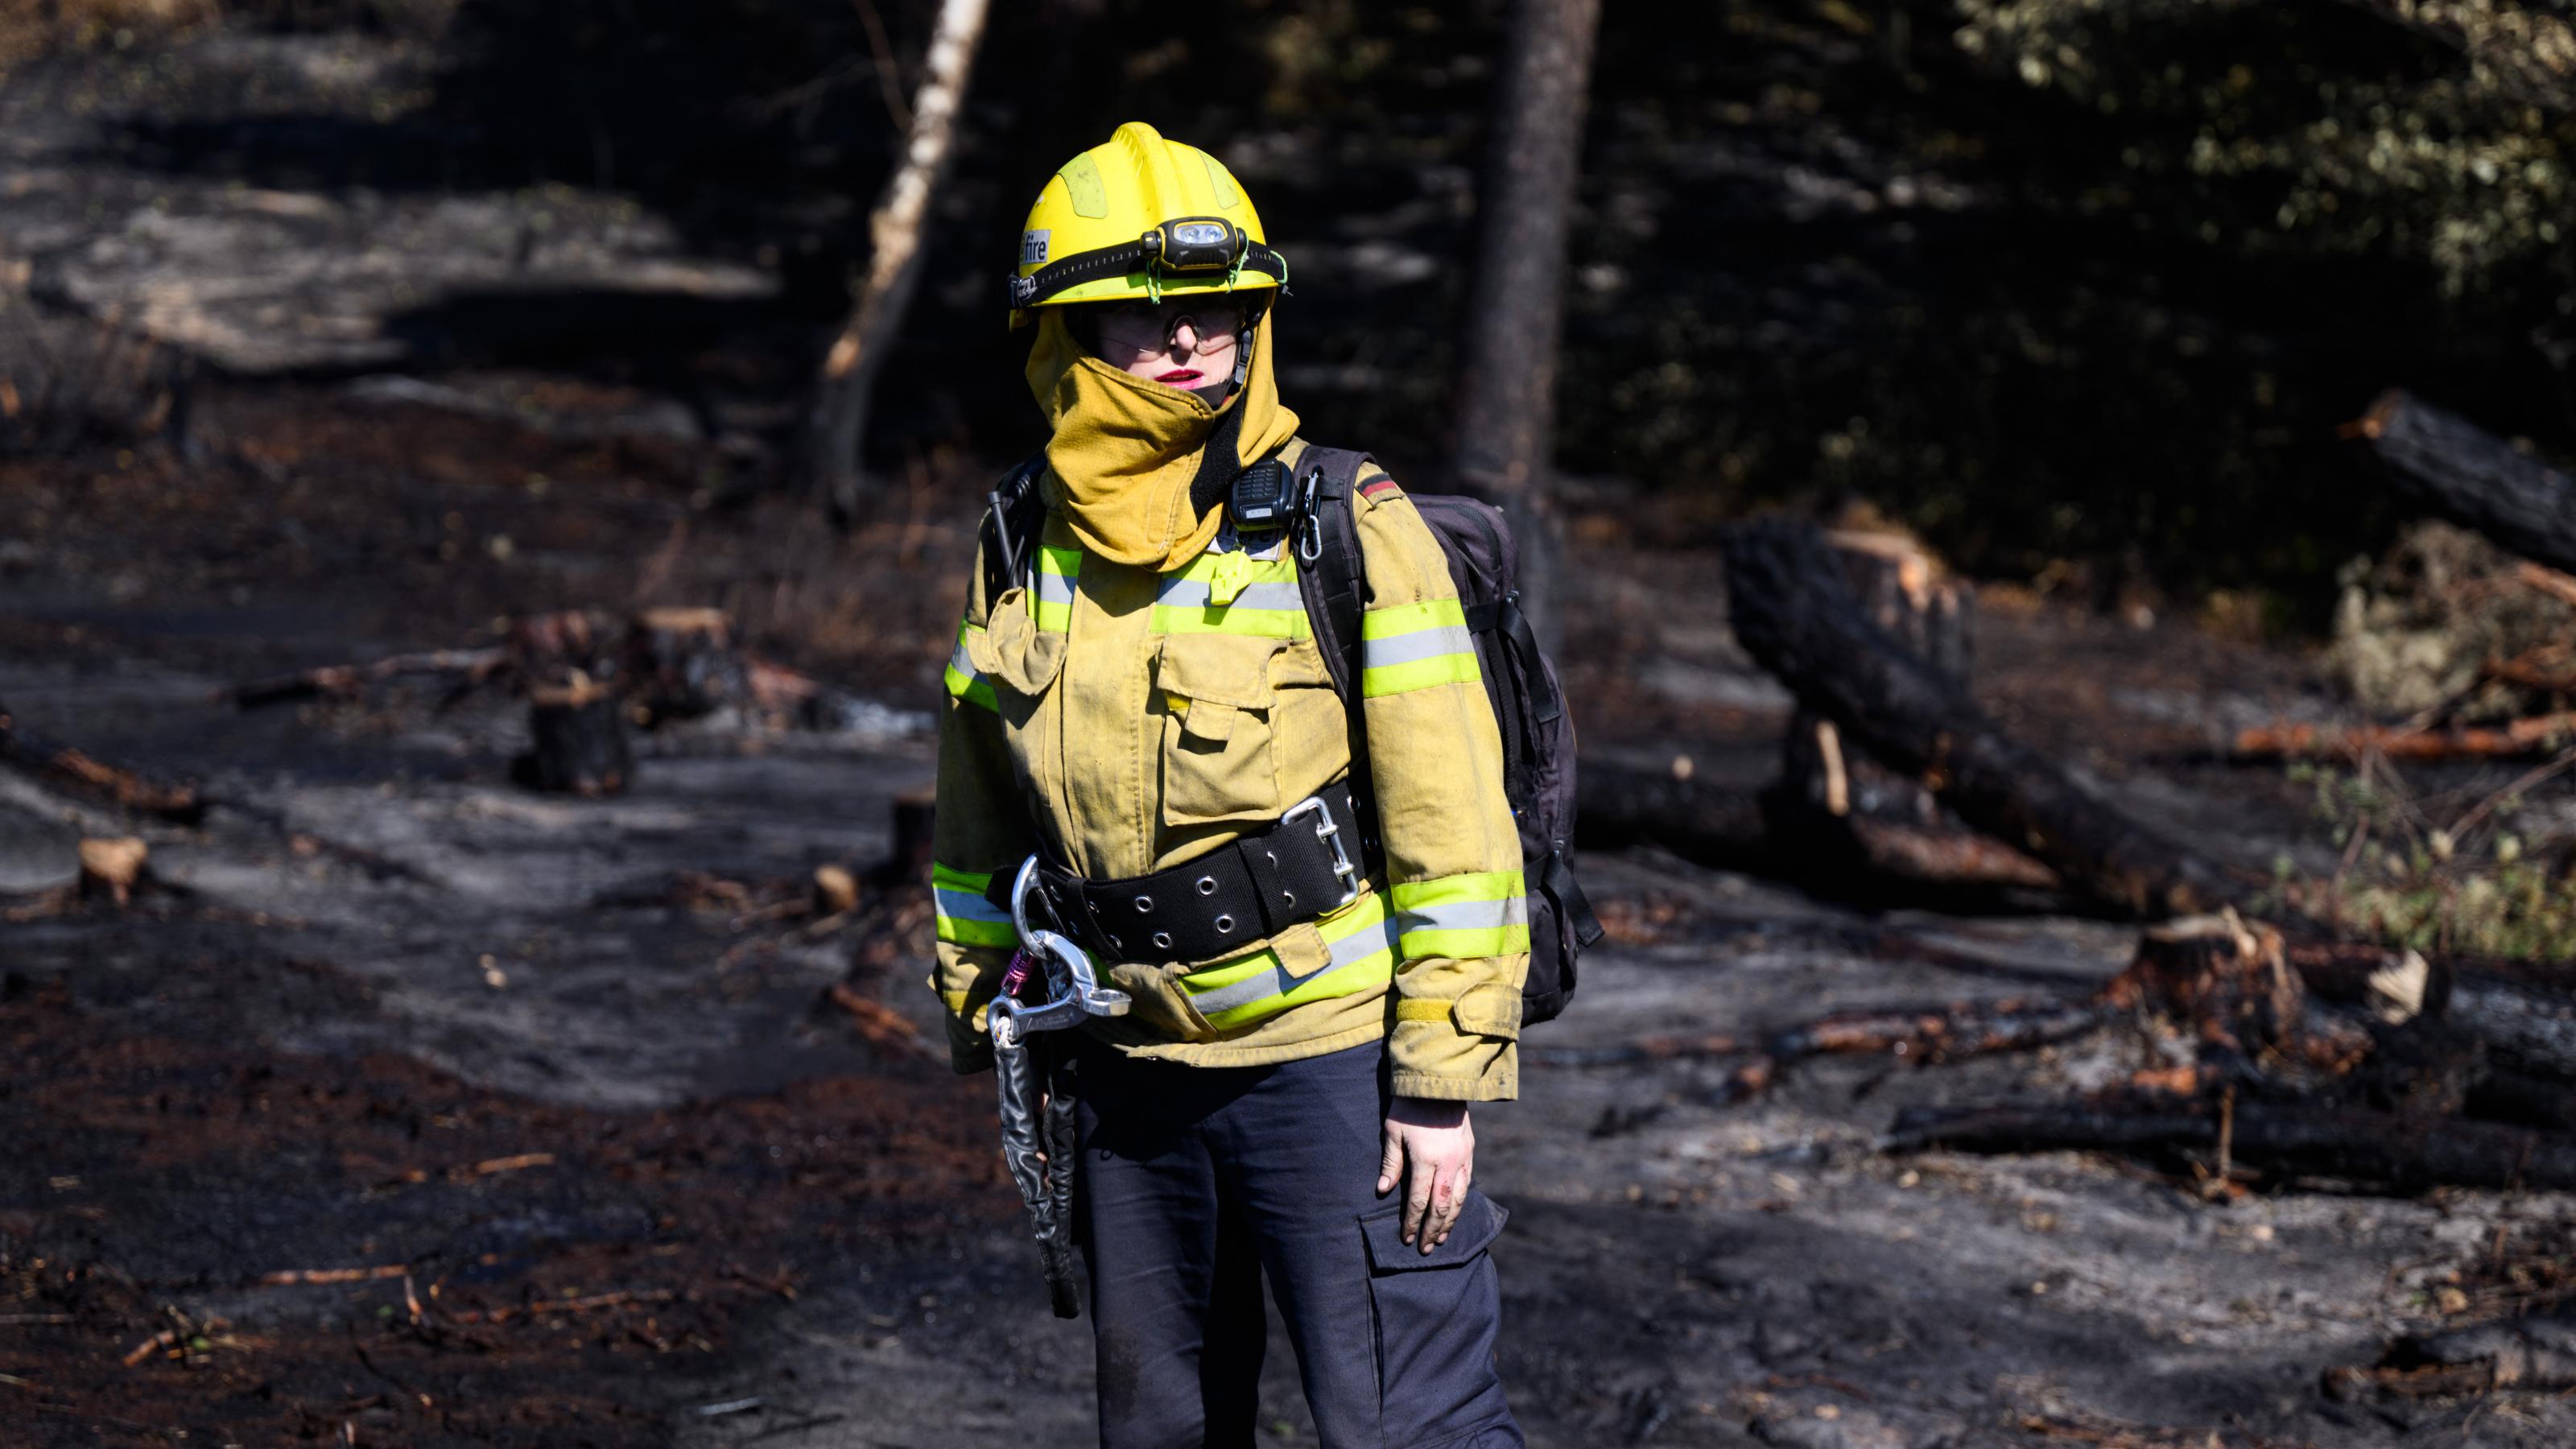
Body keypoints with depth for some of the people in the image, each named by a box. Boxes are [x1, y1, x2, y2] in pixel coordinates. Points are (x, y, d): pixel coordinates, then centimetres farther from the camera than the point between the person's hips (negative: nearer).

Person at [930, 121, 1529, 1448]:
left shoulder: (1348, 531, -10)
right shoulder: (1020, 559, 5)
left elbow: (1454, 826, -11)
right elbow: (979, 826, 17)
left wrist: (1445, 1083, -14)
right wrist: (987, 1027, 18)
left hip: (1334, 1055, -5)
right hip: (1132, 1074, 5)